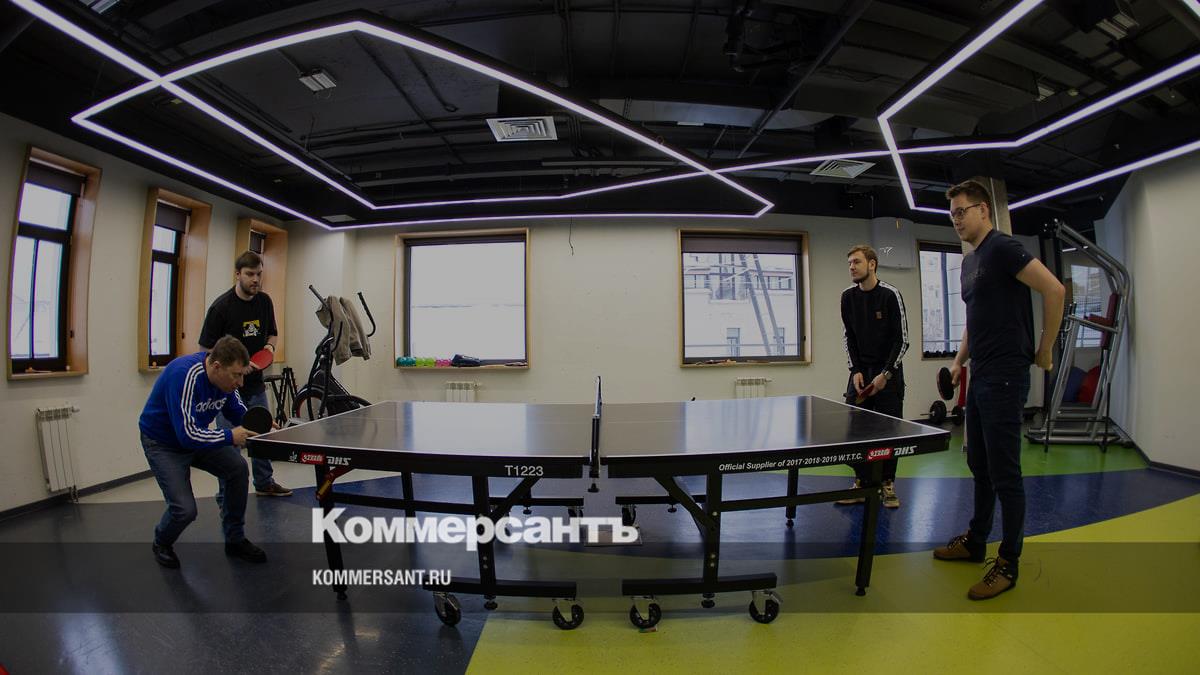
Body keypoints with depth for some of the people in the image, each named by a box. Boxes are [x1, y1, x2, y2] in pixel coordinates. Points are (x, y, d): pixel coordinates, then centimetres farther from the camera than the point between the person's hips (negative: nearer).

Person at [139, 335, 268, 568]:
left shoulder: (225, 377, -13)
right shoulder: (185, 375, -35)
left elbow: (238, 411, 3)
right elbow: (187, 434, -38)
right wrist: (229, 437, -30)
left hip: (196, 437, 6)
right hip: (162, 443, -6)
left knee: (237, 467, -13)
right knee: (185, 509, -16)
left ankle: (235, 541, 5)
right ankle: (162, 544, 22)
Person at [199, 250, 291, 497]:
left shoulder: (265, 301, 1)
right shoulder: (221, 306, -15)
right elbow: (207, 349, -11)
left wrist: (269, 346, -6)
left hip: (256, 384, 6)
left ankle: (264, 483, 35)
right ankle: (227, 496, 17)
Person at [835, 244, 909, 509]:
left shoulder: (890, 294, -10)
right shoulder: (848, 297, 2)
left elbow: (902, 340, -8)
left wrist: (885, 374, -13)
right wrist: (856, 371, -2)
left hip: (888, 372, -3)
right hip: (860, 371, 3)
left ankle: (887, 485, 16)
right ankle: (861, 484, 12)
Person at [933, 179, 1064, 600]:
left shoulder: (1002, 247, -9)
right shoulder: (969, 261, 18)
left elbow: (1054, 290, -18)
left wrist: (1044, 351, -13)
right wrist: (960, 360, 15)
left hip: (1004, 377, -9)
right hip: (979, 377, 9)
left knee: (1004, 471, -2)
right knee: (979, 464, 16)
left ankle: (1008, 564, 11)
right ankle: (976, 541, 29)